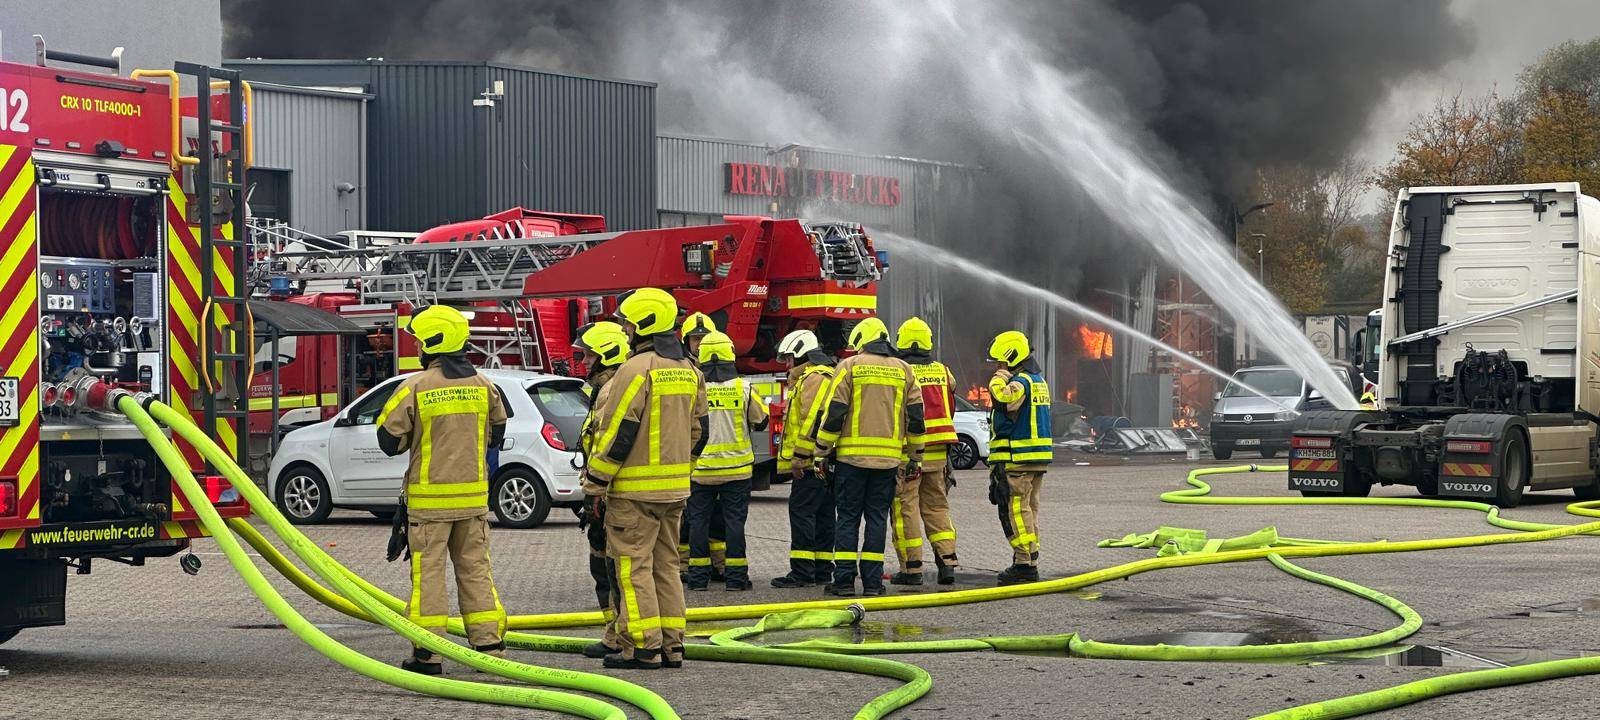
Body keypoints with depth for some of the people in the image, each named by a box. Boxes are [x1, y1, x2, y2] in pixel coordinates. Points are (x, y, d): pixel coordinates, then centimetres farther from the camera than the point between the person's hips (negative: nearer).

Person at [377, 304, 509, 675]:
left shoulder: (415, 388, -12)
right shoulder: (483, 386, 3)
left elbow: (389, 439, -7)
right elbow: (497, 434, 15)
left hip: (429, 497, -4)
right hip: (473, 495, 4)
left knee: (428, 572, 1)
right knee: (475, 568, 12)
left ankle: (427, 653, 2)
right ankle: (489, 643, 10)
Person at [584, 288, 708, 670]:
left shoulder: (637, 369, -15)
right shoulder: (688, 371, 12)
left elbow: (618, 433, -17)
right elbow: (697, 431, 17)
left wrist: (595, 481, -10)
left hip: (635, 488, -8)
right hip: (674, 487, 8)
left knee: (634, 566, -3)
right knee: (665, 564, 13)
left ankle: (643, 647, -4)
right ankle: (671, 645, 14)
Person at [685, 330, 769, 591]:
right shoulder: (743, 388, -6)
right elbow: (760, 421, 4)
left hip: (700, 469, 0)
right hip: (736, 467, 0)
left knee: (699, 521, 7)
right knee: (734, 520, 4)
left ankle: (698, 575, 8)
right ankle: (736, 576, 4)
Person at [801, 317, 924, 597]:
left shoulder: (849, 367, -2)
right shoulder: (904, 371, 9)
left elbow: (834, 413, -6)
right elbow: (915, 417, 9)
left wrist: (822, 450, 2)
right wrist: (914, 456, 17)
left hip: (852, 455, -3)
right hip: (888, 458, 3)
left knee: (848, 517, 4)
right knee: (877, 518, 7)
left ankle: (844, 579, 0)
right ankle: (872, 581, 4)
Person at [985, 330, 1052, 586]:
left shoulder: (1019, 382, -14)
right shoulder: (1038, 381, 18)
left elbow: (1002, 397, -34)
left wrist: (1001, 375, -18)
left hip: (1017, 459, -10)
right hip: (1037, 459, 10)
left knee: (1015, 511, -8)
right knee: (1029, 510, 15)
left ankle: (1025, 565, -10)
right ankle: (1030, 562, 19)